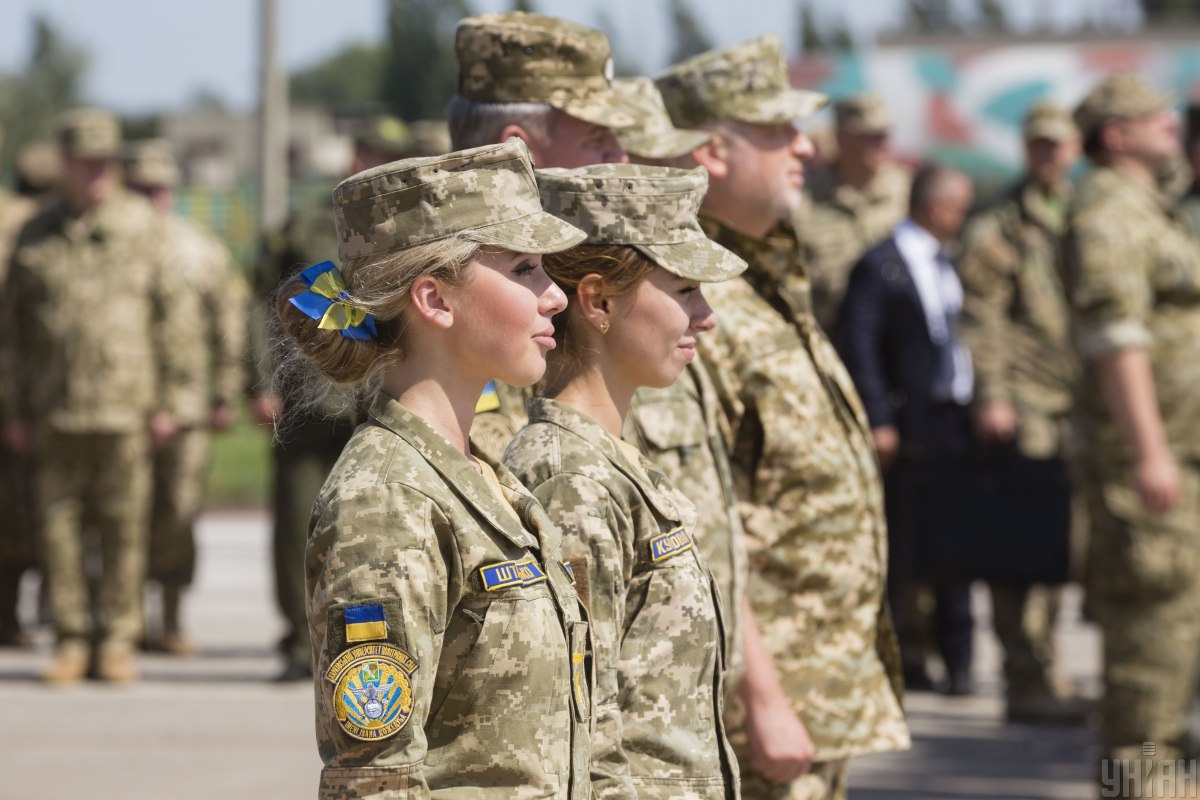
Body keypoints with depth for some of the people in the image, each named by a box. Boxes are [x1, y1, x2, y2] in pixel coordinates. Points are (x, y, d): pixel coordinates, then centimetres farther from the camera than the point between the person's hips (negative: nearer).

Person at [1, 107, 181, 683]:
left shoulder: (141, 225, 5)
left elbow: (165, 315, 5)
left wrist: (164, 402, 0)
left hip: (125, 406, -2)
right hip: (56, 408, 2)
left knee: (124, 527, 0)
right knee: (58, 525, 2)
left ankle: (117, 640, 6)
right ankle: (71, 641, 9)